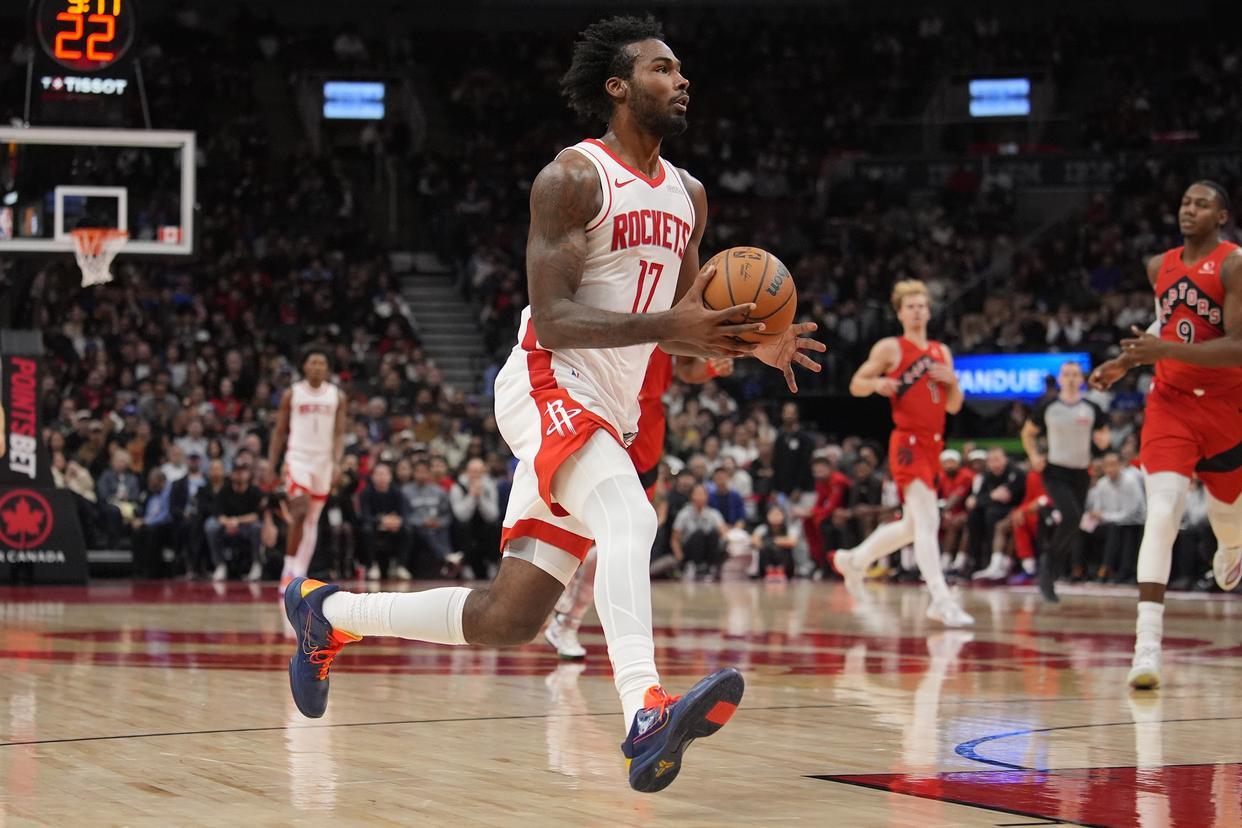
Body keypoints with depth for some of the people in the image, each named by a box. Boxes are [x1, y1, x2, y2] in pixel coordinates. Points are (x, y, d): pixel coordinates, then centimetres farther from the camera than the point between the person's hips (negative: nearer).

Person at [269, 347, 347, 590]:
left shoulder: (336, 396, 4)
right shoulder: (291, 395, 0)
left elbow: (339, 433, 2)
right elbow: (279, 432, 5)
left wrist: (336, 463, -12)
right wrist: (271, 465, -1)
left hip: (324, 461, 3)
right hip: (298, 458, -3)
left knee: (313, 520, 7)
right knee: (300, 514, -18)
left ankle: (300, 573, 12)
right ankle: (289, 569, -11)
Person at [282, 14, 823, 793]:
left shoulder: (688, 196, 14)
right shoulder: (572, 179, -10)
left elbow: (672, 327, 21)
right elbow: (554, 319, -18)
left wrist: (749, 346, 1)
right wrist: (669, 323, -30)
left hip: (608, 413, 8)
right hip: (549, 387, -8)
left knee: (508, 619, 8)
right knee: (631, 517, -36)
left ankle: (330, 611, 28)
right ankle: (646, 714, -50)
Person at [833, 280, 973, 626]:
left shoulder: (941, 352, 17)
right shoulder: (890, 348, 0)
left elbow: (953, 406, 16)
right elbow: (856, 385, 2)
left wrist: (952, 380, -4)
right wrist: (877, 383, -19)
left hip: (933, 445, 7)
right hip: (908, 442, -7)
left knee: (912, 526, 17)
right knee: (927, 521, -20)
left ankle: (855, 559, 37)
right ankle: (941, 601, -26)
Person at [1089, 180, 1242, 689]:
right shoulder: (1159, 266, 4)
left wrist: (1167, 350, -31)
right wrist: (1126, 363, 8)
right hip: (1171, 403, 2)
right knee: (1162, 513, -18)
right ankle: (1147, 645, -25)